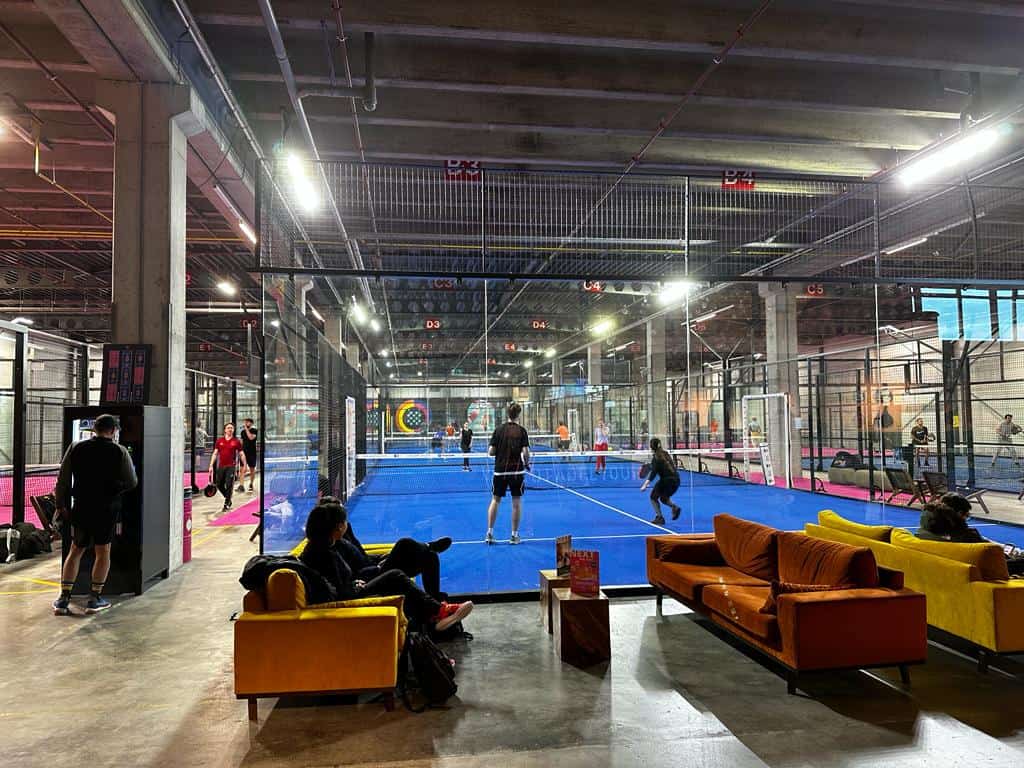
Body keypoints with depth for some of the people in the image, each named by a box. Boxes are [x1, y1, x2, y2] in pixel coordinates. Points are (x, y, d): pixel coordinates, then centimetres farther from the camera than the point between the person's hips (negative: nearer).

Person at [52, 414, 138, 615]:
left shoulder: (76, 448, -1)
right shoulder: (119, 452, -8)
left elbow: (62, 480, 2)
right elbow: (131, 483, -5)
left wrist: (61, 505, 11)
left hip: (81, 507, 3)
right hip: (107, 508, -2)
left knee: (76, 550, 15)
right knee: (103, 551, 9)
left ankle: (64, 598, 13)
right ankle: (95, 598, 12)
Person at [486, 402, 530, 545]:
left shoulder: (499, 430, 0)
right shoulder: (521, 431, -4)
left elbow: (490, 452, -3)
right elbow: (526, 452, -11)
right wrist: (527, 463, 8)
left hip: (500, 471, 2)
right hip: (517, 471, -1)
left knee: (495, 500, 11)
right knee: (517, 502, 7)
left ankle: (489, 533, 9)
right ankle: (514, 535, 11)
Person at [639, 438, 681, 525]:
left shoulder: (656, 458, -10)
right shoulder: (665, 453, 12)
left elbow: (653, 473, -19)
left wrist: (645, 485, -23)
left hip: (666, 480, -7)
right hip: (676, 480, 7)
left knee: (653, 497, 12)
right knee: (663, 498, 26)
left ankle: (659, 517, 2)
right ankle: (675, 507, -1)